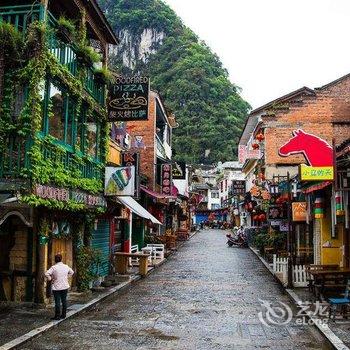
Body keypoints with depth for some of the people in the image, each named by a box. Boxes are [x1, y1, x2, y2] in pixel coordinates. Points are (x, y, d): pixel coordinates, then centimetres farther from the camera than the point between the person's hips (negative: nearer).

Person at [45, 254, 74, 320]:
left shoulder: (54, 267, -13)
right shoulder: (66, 267, 3)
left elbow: (46, 274, -21)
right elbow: (72, 272, 19)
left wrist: (50, 279, -6)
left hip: (57, 287, -5)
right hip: (65, 286, 5)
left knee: (57, 302, 0)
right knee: (64, 301, 13)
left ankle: (57, 316, 3)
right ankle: (64, 314, 20)